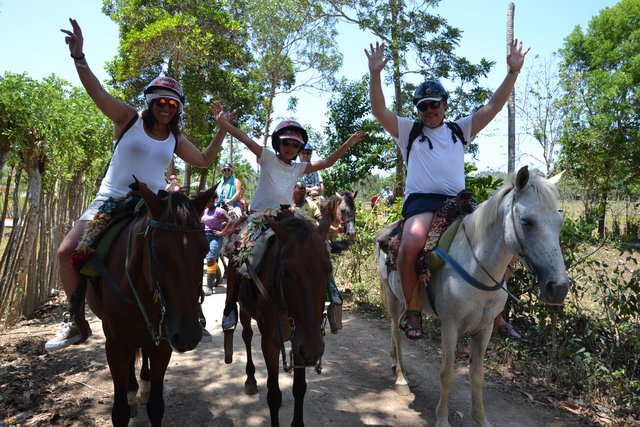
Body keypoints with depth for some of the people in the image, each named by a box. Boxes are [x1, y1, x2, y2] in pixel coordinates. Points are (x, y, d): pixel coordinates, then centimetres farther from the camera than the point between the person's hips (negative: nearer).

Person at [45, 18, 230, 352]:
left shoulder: (176, 140, 9)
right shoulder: (129, 119, -1)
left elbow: (204, 160, 16)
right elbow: (96, 91, -13)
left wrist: (222, 131, 7)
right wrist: (78, 56, -28)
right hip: (111, 199, -2)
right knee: (67, 251, -15)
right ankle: (76, 321, 2)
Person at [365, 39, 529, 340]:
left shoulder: (459, 130, 22)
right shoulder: (408, 130, 14)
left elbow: (492, 108, 14)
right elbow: (380, 111, 1)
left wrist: (513, 72, 5)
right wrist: (375, 75, -10)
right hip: (421, 200, -4)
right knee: (412, 242, -35)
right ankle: (412, 309, -15)